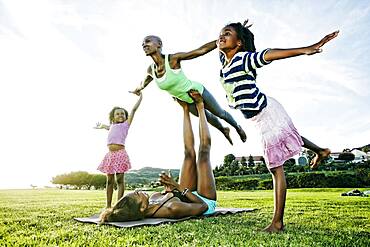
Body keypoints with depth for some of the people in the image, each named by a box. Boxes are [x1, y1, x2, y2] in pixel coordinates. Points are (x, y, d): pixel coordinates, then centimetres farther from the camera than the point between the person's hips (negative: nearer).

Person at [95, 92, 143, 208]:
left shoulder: (126, 124, 5)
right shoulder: (112, 126, 20)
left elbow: (134, 109, 1)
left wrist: (140, 97, 1)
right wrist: (101, 126, 61)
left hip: (120, 154, -5)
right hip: (110, 154, 5)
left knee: (120, 180, -4)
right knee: (109, 181, 8)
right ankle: (108, 205, 15)